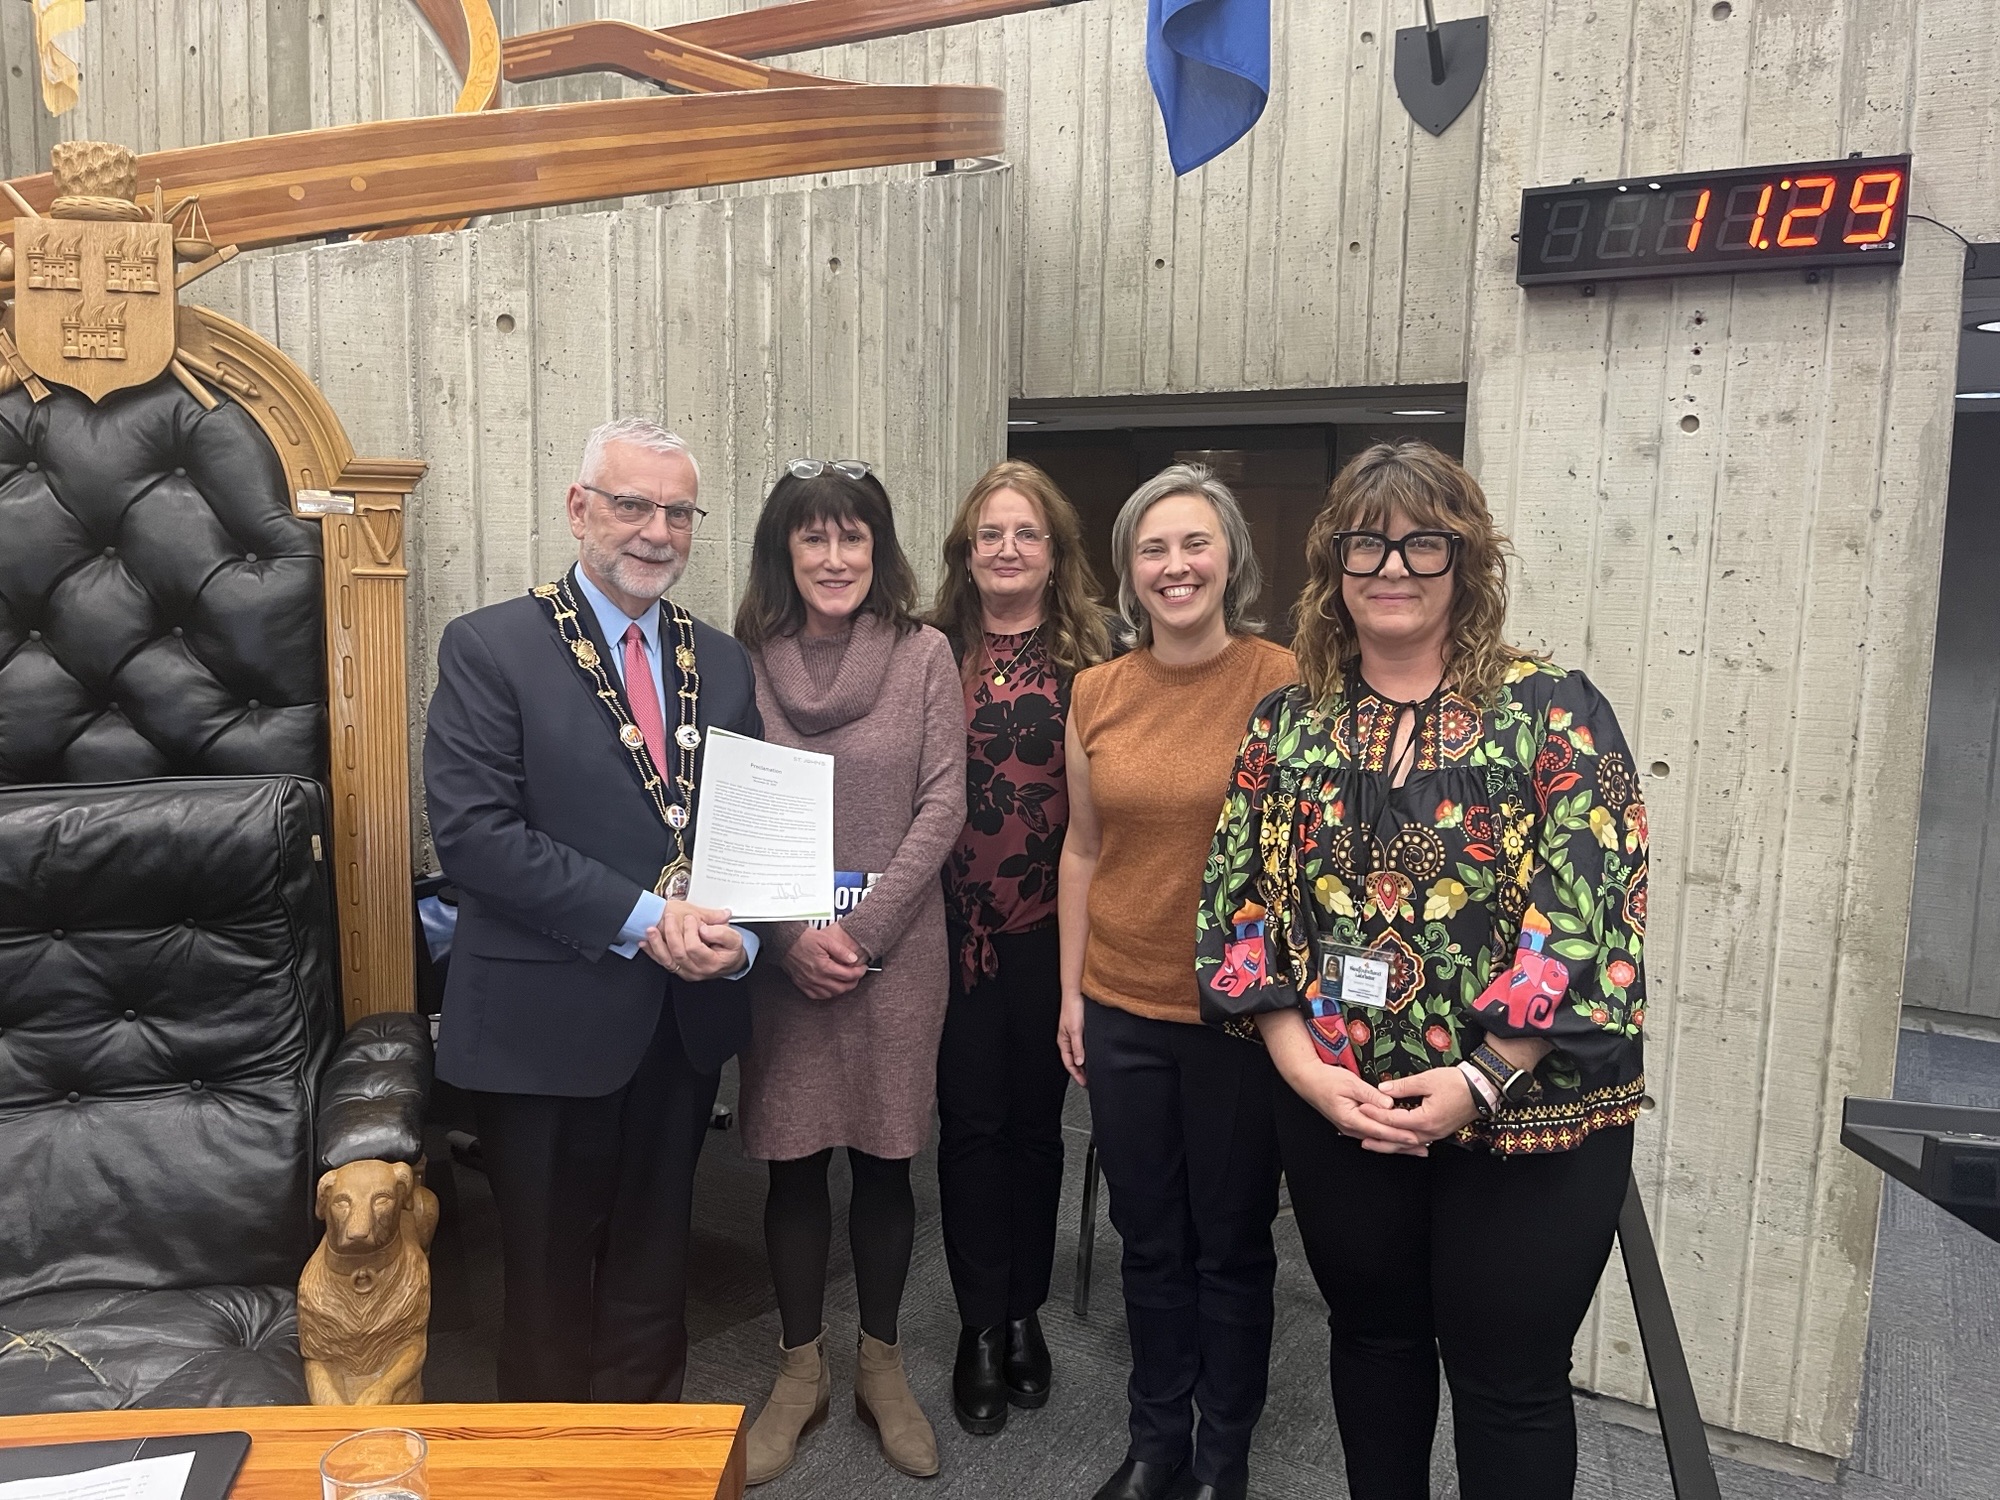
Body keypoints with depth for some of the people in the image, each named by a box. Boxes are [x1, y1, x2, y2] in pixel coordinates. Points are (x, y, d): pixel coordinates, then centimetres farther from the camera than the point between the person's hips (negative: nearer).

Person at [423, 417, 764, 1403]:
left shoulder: (721, 662, 8)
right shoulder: (489, 647, -7)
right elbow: (472, 831, -17)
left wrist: (738, 935, -11)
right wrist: (642, 918, -21)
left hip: (683, 1023, 5)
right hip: (549, 1023, -4)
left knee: (653, 1275, 20)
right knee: (550, 1284, 13)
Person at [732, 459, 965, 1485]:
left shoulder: (924, 655, -1)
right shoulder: (745, 662, 1)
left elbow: (942, 804, -5)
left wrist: (862, 931, -11)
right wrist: (792, 936, -11)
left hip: (895, 949, 0)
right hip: (778, 953, 1)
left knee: (883, 1160, 10)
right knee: (792, 1161, 10)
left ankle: (881, 1364, 30)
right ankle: (800, 1369, 29)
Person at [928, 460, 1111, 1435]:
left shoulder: (1089, 655, 0)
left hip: (1050, 924, 0)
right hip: (952, 925, 0)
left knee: (1036, 1117, 13)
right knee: (970, 1119, 8)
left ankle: (1024, 1313, 32)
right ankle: (981, 1326, 25)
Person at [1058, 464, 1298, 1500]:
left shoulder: (1285, 683, -10)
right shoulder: (1096, 693, 2)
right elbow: (1082, 850, 8)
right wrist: (1071, 991, 8)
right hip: (1122, 1009, 4)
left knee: (1231, 1244, 13)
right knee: (1149, 1240, 18)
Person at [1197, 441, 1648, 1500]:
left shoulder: (1553, 710, -7)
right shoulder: (1287, 722, 2)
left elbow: (1589, 912, -13)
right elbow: (1238, 898, 0)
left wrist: (1479, 1080, -19)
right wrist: (1304, 1066, -10)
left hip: (1528, 1115, -3)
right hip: (1336, 1114, 3)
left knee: (1507, 1379, 11)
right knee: (1372, 1338, 21)